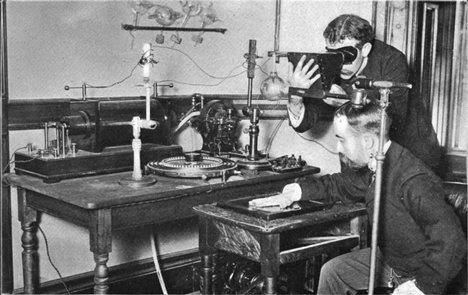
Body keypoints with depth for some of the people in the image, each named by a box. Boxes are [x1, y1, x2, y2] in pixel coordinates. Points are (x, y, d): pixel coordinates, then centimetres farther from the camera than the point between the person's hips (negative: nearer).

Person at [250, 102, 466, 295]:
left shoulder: (415, 182, -34)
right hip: (388, 257, 9)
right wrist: (292, 192, 2)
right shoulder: (370, 170, -5)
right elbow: (337, 184, 13)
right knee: (332, 271, 12)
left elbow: (450, 241, -37)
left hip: (421, 272, -8)